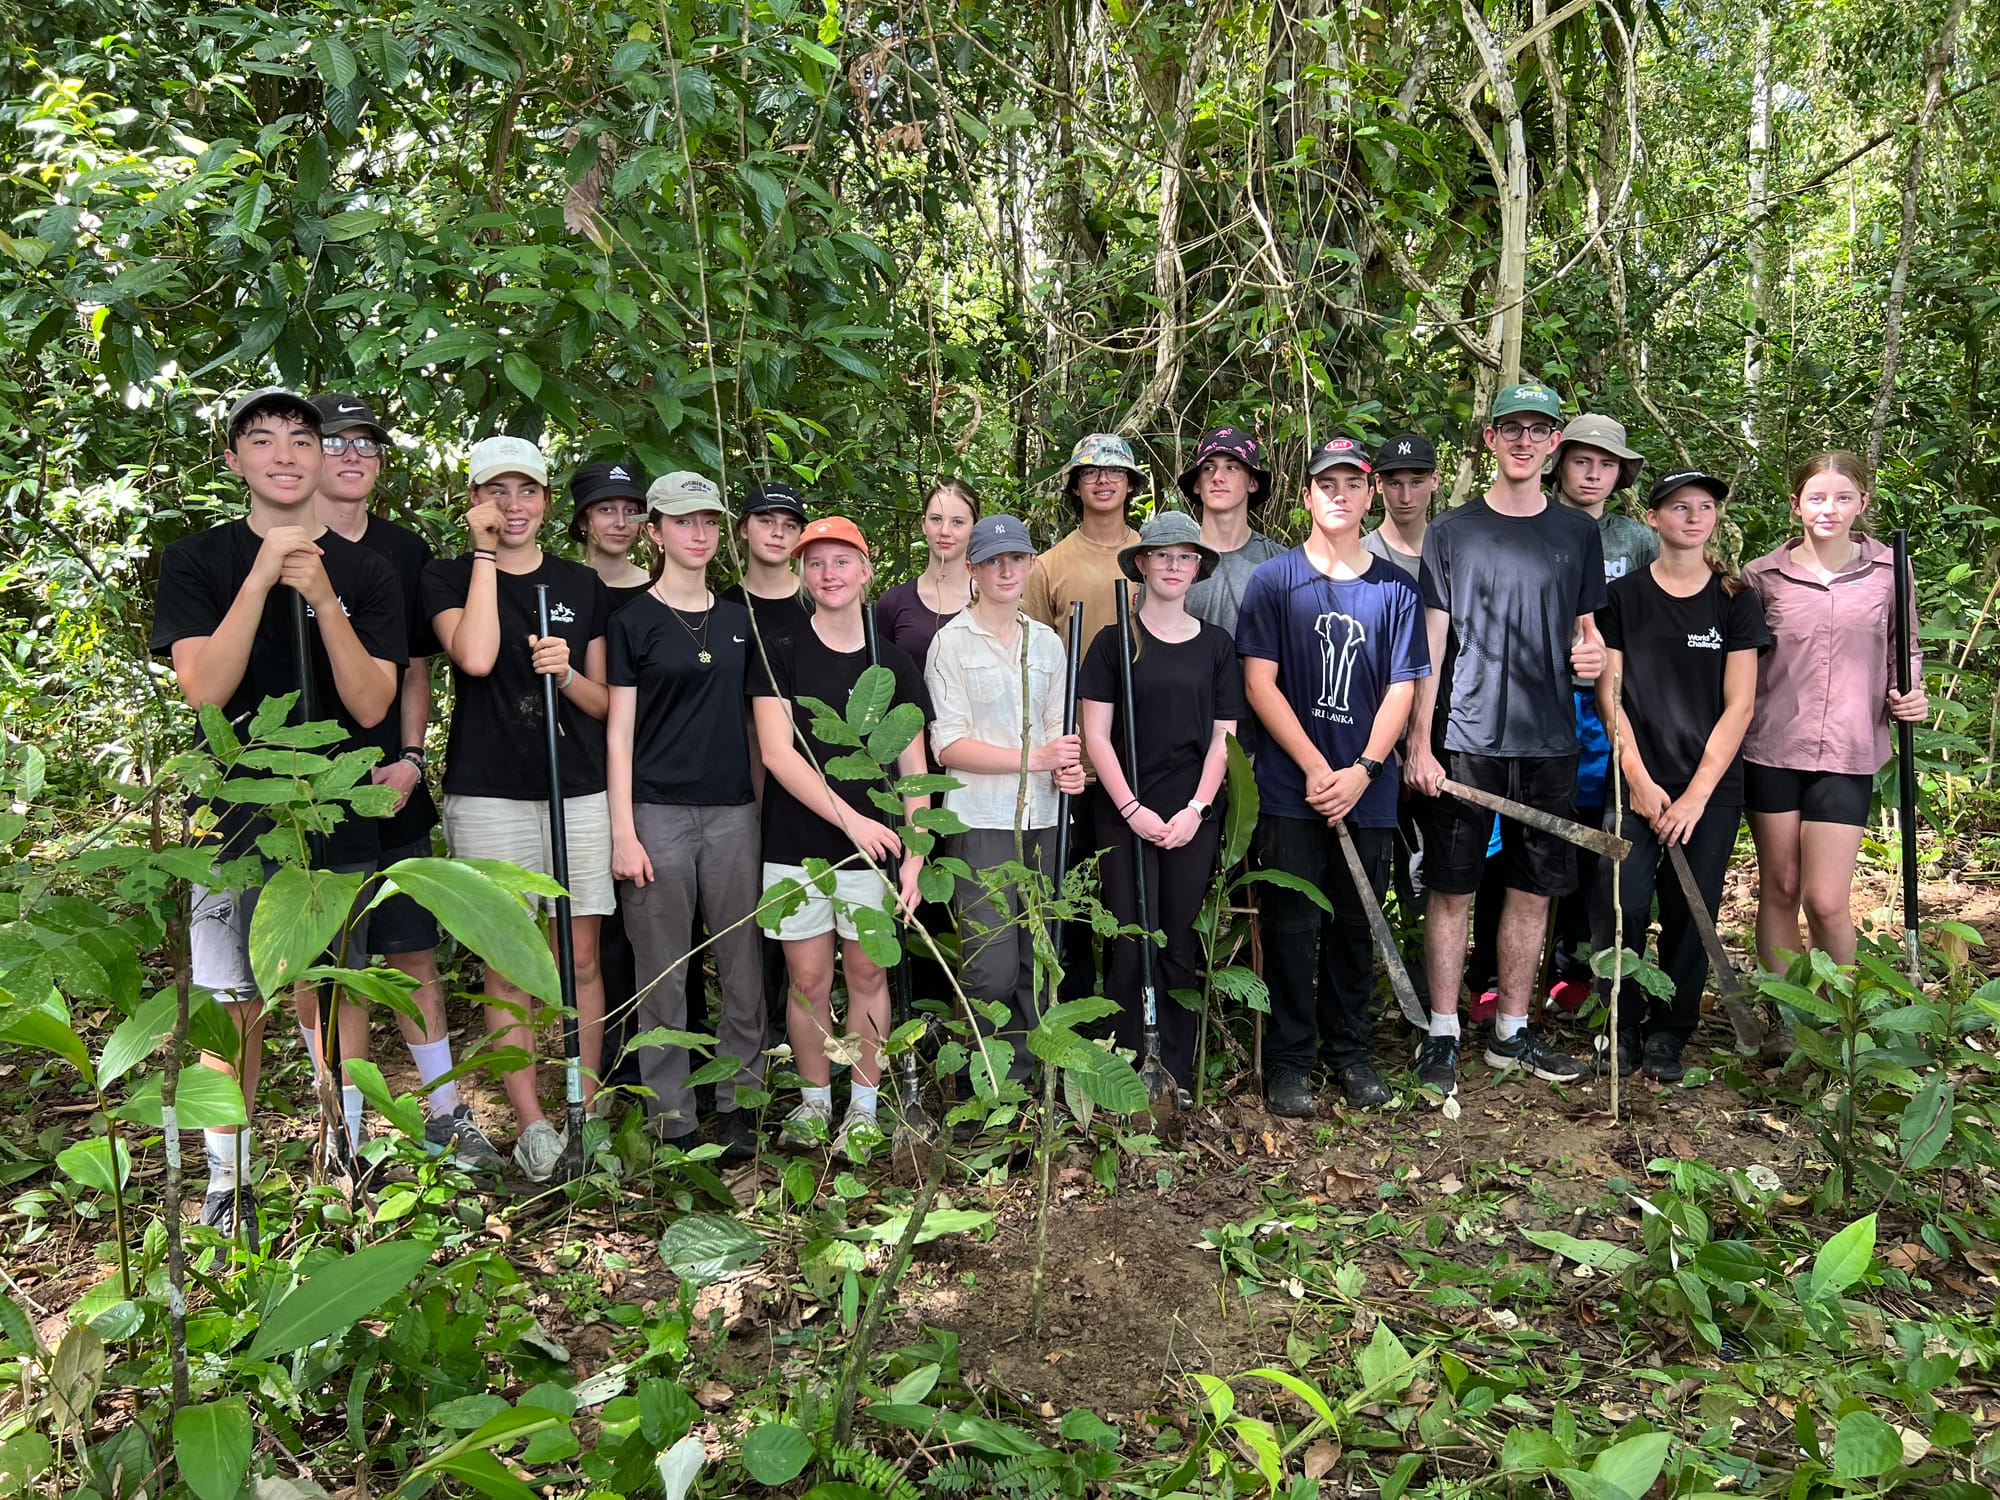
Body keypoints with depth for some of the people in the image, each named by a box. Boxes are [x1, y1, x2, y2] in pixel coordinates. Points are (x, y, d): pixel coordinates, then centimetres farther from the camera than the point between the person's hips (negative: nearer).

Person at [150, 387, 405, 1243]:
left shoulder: (365, 572, 4)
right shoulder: (197, 561, 1)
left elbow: (371, 704, -6)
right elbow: (202, 687, -13)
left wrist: (322, 597, -17)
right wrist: (264, 576, -19)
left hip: (338, 821, 1)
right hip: (236, 819, -1)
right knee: (235, 1007, 4)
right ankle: (229, 1182, 20)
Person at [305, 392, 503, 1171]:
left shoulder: (406, 551, 11)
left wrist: (410, 760, 0)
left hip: (393, 790, 3)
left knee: (413, 953, 9)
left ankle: (445, 1113, 20)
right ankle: (347, 1134, 15)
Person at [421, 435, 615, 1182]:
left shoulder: (583, 586, 11)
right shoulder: (450, 576, 4)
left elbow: (605, 703, 12)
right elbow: (474, 657, -18)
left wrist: (567, 672, -9)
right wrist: (485, 553, -10)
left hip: (579, 791, 2)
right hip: (489, 794, -2)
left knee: (581, 958, 4)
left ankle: (586, 1115, 14)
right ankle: (531, 1123, 12)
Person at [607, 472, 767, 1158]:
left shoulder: (738, 619, 12)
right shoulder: (633, 621, 1)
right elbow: (619, 732, -2)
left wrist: (766, 804, 10)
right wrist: (622, 831, -8)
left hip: (733, 810, 4)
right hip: (658, 811, -3)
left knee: (743, 965, 5)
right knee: (663, 973, 2)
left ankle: (736, 1101, 19)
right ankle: (673, 1118, 14)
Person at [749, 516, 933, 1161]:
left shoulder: (893, 661, 6)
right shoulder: (781, 656, 1)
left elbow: (913, 766, 6)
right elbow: (777, 754, -9)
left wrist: (914, 854, -3)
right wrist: (849, 818, -19)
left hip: (874, 845, 1)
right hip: (797, 845, -1)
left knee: (867, 972, 7)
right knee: (808, 979, 6)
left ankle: (863, 1107, 21)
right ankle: (813, 1102, 23)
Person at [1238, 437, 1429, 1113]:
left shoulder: (1396, 588, 8)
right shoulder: (1273, 580, 2)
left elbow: (1401, 688, 4)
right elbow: (1259, 683, -4)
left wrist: (1363, 770, -9)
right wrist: (1316, 767, -11)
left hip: (1367, 795, 2)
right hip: (1289, 791, -2)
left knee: (1356, 926, 10)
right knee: (1291, 926, 1)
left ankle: (1350, 1052, 26)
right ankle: (1288, 1061, 14)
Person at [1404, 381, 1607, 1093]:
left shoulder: (1577, 533, 11)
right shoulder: (1451, 532, 2)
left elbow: (1586, 628, 17)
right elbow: (1430, 643, 0)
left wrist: (1591, 651, -8)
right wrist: (1418, 744, -6)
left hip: (1549, 741, 3)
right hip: (1467, 739, -3)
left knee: (1533, 891, 9)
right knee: (1451, 891, 0)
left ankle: (1511, 1032, 22)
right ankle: (1442, 1035, 11)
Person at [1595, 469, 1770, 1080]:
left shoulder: (1736, 601, 5)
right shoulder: (1623, 596, 4)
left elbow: (1738, 705, -1)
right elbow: (1609, 695, 2)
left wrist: (1696, 794, -8)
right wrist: (1638, 779, -7)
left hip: (1712, 784, 1)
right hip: (1638, 782, -1)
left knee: (1690, 915, 3)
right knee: (1621, 908, -9)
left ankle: (1667, 1034, 20)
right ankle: (1622, 1025, 11)